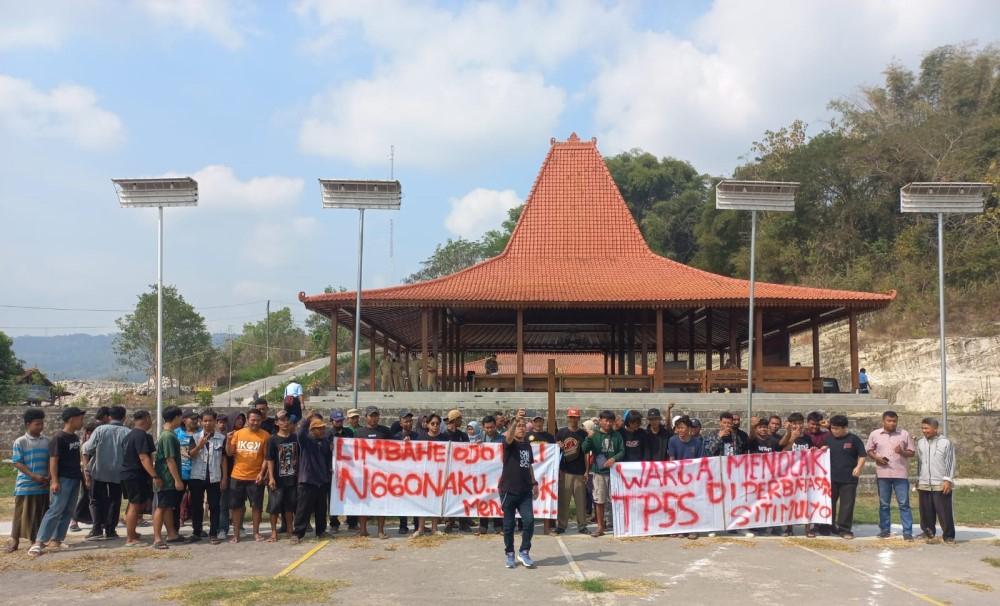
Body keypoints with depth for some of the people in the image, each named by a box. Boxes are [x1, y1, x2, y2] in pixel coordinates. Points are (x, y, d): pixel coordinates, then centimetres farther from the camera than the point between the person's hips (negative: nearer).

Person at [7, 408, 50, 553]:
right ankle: (15, 539, 11)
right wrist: (34, 476, -17)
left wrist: (48, 477, -5)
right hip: (25, 485, -4)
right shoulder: (20, 442, -6)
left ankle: (36, 540, 17)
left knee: (40, 514, 8)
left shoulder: (47, 441, 7)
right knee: (22, 514, 1)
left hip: (43, 486, 4)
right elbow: (17, 463, -9)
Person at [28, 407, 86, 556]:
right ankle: (39, 542, -9)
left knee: (67, 511, 8)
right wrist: (54, 480, -20)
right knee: (55, 510, -11)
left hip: (75, 479, 8)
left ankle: (56, 539, 13)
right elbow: (53, 460, -15)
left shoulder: (76, 438, 12)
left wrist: (81, 475, 21)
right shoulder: (59, 438, -12)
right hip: (63, 479, -8)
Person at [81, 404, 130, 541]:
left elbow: (87, 450, -7)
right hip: (117, 472, 0)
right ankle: (110, 530, 12)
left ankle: (97, 529, 0)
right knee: (114, 501, 12)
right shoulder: (127, 432, -8)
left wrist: (87, 468, 1)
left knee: (96, 500, 11)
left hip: (98, 471, 0)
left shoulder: (100, 430, -5)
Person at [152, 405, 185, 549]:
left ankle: (172, 534, 21)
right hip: (167, 478, -10)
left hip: (168, 478, 10)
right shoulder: (169, 436, -19)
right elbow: (170, 460, -22)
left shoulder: (166, 434, 13)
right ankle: (157, 539, -5)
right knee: (161, 507, -6)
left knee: (169, 506, 14)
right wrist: (177, 479, -21)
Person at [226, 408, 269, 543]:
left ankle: (256, 533, 18)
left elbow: (266, 457, -4)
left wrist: (262, 473, -13)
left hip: (256, 477, -2)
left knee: (256, 505, 5)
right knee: (236, 506, 7)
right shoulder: (238, 433, 3)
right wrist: (229, 440, -12)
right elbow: (230, 453, 5)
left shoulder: (265, 435, -5)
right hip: (238, 476, 2)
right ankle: (236, 534, 17)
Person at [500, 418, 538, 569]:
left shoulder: (527, 445, 13)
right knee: (509, 524, 4)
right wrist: (515, 420, -42)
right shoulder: (509, 444, -4)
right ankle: (510, 554, 17)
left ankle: (524, 552, 8)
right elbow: (508, 438, -29)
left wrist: (534, 483, 13)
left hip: (525, 491, 4)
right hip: (508, 490, -4)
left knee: (529, 520, -7)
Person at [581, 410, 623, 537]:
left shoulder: (617, 435, 7)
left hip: (614, 470, 1)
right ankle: (600, 527, 13)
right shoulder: (594, 435, 2)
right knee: (599, 500, 3)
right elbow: (584, 450, -6)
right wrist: (589, 438, -21)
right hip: (599, 471, -1)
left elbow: (622, 451, 5)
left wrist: (614, 458, -14)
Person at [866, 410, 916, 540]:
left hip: (900, 474, -1)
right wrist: (876, 457, -9)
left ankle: (907, 532, 1)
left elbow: (912, 452, 6)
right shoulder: (874, 434, 3)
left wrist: (902, 452, -15)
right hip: (882, 474, 1)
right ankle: (884, 530, 19)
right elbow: (869, 450, 10)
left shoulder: (904, 434, 2)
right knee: (883, 504, 9)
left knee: (904, 504, -1)